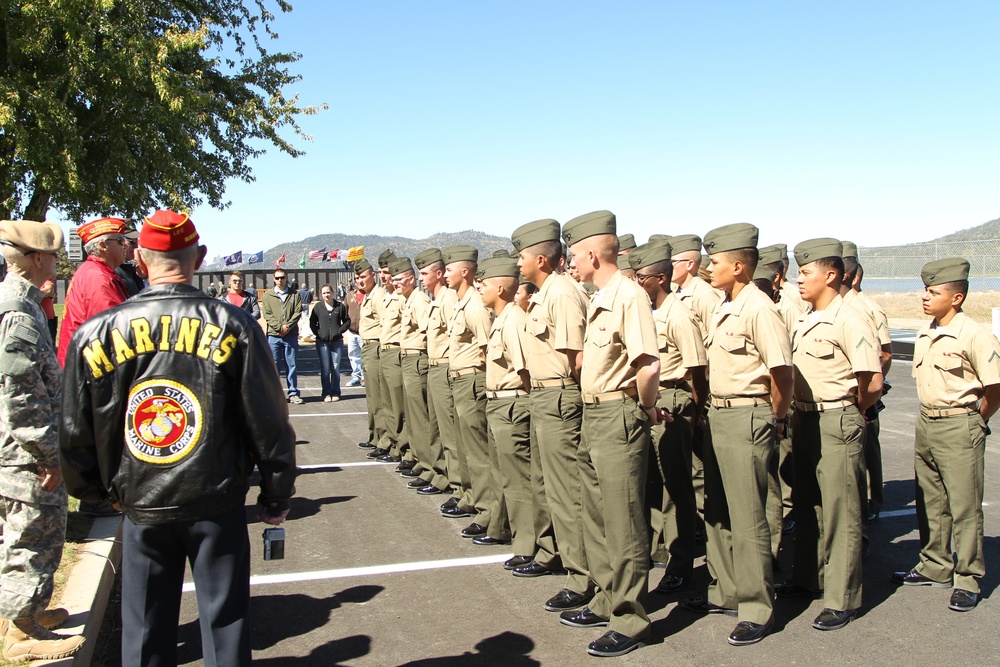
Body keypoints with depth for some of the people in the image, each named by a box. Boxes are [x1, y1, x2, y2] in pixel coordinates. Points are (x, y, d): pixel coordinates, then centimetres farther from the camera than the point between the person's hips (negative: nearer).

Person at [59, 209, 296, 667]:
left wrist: (94, 491, 20)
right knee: (225, 623, 11)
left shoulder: (95, 334, -5)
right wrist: (276, 497, 6)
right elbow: (268, 424, -7)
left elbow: (74, 434, 3)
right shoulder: (233, 327, -10)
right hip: (218, 506, -1)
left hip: (141, 509, 2)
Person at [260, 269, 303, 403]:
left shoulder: (295, 294, 9)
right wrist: (280, 327, -13)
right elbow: (266, 314, -1)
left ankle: (293, 393, 11)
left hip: (291, 335, 1)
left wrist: (288, 326, -13)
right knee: (274, 366, 2)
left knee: (292, 365, 4)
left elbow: (298, 312, 0)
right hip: (273, 335, 0)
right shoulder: (267, 295, 7)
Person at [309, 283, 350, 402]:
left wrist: (340, 331, -4)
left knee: (336, 368, 2)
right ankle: (326, 393, 6)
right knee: (325, 369, 0)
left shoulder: (340, 306, 3)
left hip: (337, 342, 0)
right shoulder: (318, 307, 4)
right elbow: (312, 323, 9)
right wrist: (318, 333, -3)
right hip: (322, 343, 0)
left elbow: (347, 321, 9)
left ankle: (335, 392, 12)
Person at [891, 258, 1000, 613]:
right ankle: (935, 567, 29)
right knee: (929, 502, 15)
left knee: (964, 506, -1)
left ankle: (967, 580, 10)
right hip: (925, 423, 8)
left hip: (959, 427, -8)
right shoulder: (925, 334, 9)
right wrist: (930, 418, 12)